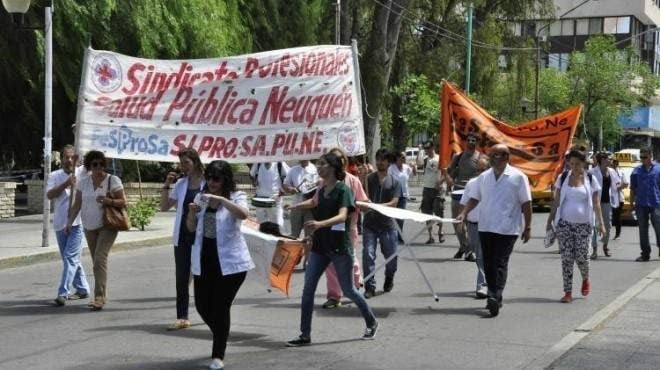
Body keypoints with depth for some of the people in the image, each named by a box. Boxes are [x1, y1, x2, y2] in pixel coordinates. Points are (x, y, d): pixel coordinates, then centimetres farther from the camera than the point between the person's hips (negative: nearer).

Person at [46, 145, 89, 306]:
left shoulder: (83, 172, 0)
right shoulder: (55, 176, 7)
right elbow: (49, 195, -7)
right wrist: (66, 184, -19)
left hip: (78, 223, -5)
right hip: (60, 224, 5)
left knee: (70, 258, -13)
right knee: (70, 259, 14)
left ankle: (62, 293, -15)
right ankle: (82, 289, 28)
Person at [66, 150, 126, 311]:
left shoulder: (113, 180, -6)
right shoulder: (83, 182, 7)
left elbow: (123, 202, -7)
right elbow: (77, 204, 10)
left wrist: (109, 201, -24)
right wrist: (70, 221, -1)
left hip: (107, 226, -5)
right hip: (89, 227, 5)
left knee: (100, 259, -18)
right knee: (97, 262, 9)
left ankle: (99, 297, -20)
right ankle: (102, 296, 18)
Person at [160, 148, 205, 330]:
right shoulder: (180, 184, 8)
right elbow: (164, 207, 9)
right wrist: (166, 186, -1)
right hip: (182, 236, 4)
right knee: (181, 277, 3)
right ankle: (182, 317, 6)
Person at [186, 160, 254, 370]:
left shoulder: (236, 197, -7)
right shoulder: (201, 197, 8)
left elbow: (243, 214, -29)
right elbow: (191, 228, 11)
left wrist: (221, 199, -37)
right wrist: (192, 212, -9)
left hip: (229, 261, -5)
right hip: (204, 259, 5)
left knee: (221, 307, -4)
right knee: (202, 305, 10)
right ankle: (221, 339, 37)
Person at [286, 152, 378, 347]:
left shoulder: (343, 189, -13)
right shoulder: (321, 189, 8)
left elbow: (342, 216, -29)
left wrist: (320, 224, -44)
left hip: (339, 246, -6)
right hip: (320, 245, 6)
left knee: (348, 289, 6)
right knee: (308, 289, -2)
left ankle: (371, 323, 29)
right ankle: (305, 335, 3)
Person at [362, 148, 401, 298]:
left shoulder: (394, 182, 5)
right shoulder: (368, 179, 5)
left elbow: (394, 203, -7)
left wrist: (377, 206, -23)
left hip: (387, 224, 1)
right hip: (370, 224, -1)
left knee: (391, 256, 9)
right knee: (368, 255, -11)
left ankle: (389, 279, 36)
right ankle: (370, 287, -6)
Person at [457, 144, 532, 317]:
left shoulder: (518, 177, -4)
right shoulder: (484, 177, 10)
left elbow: (526, 204, -2)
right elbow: (474, 198, 14)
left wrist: (528, 227, -3)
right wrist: (463, 213, -2)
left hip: (507, 229, -5)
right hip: (485, 228, 5)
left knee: (500, 264, -10)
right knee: (488, 264, 8)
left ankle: (495, 298, -16)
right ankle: (494, 298, 19)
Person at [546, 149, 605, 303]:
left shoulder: (591, 179, 2)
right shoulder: (563, 178, 4)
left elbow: (596, 204, 2)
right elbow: (556, 201, 8)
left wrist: (601, 223, -5)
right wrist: (550, 221, 5)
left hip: (583, 224, -1)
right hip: (564, 223, 1)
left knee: (581, 256, -3)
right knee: (566, 258, -2)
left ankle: (585, 279, 30)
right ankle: (568, 292, 4)